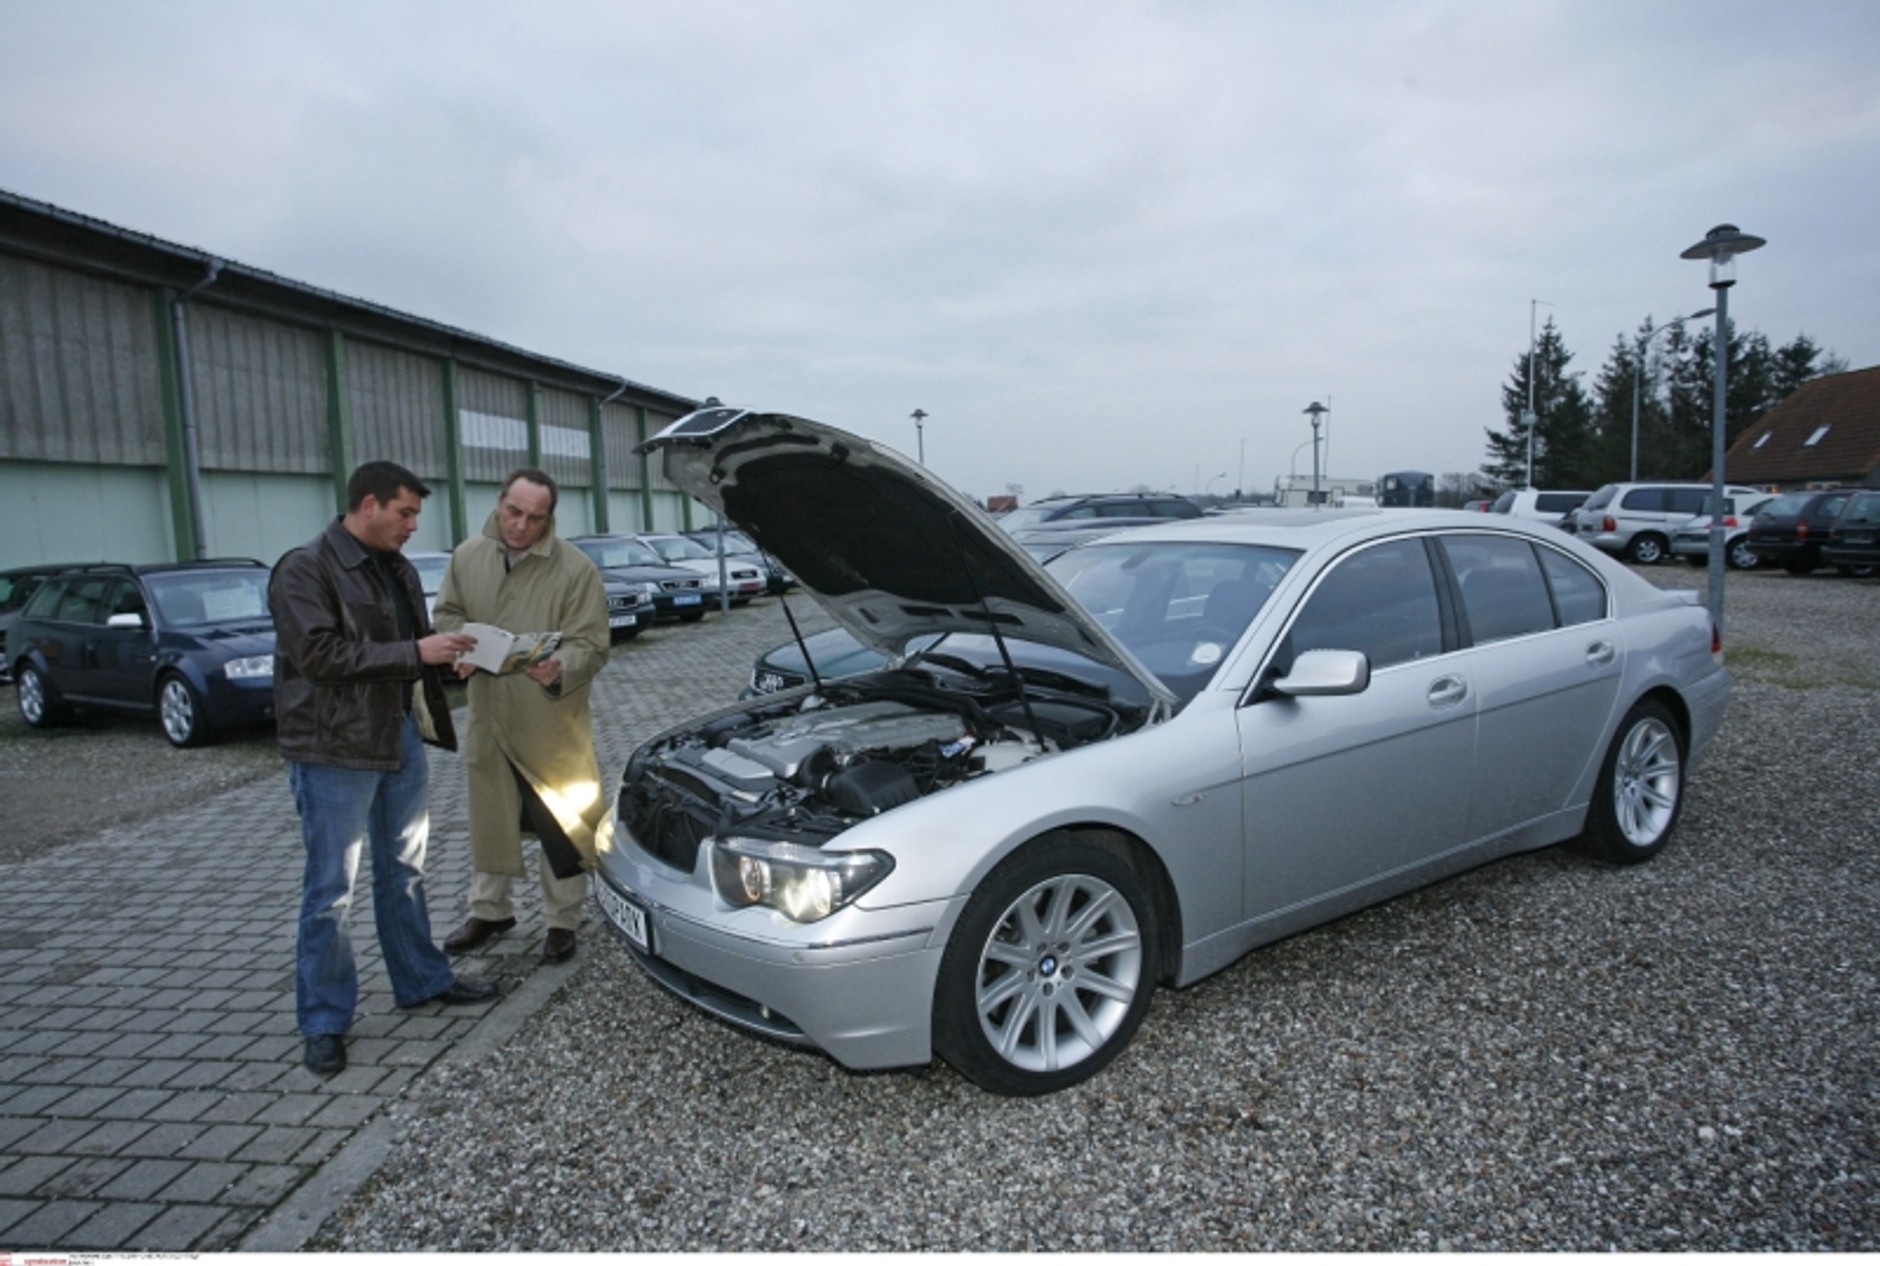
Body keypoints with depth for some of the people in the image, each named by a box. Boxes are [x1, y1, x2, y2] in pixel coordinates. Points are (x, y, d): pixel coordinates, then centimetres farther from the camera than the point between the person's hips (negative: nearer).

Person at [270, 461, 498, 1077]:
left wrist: (446, 648, 0)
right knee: (331, 890, 2)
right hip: (335, 753, -8)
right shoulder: (305, 570, -12)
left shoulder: (397, 569, 12)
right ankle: (324, 1021, 14)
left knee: (404, 872, 18)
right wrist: (415, 653, -23)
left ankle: (423, 979, 31)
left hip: (401, 738, 8)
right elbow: (319, 654, -22)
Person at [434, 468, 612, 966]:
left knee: (562, 827, 5)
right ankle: (489, 910, 38)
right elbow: (447, 614, 14)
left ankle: (562, 921, 23)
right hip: (487, 715, 5)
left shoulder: (575, 569, -12)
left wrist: (560, 669, -33)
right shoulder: (467, 556, 3)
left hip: (552, 724, -4)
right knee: (489, 818, 19)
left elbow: (590, 645, -13)